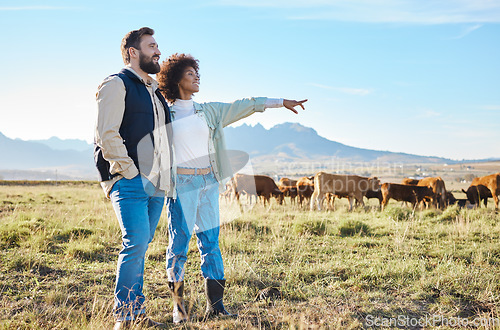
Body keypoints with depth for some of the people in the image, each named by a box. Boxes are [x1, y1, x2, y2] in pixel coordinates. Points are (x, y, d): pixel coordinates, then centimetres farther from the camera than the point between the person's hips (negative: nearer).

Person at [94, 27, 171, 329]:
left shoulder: (155, 89, 23)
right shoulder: (117, 84, -2)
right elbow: (106, 134, -11)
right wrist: (129, 171, -14)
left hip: (156, 184, 8)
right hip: (130, 181, -7)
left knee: (139, 247, 10)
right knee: (136, 243, -15)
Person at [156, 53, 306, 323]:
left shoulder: (208, 111, 14)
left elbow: (242, 106, 13)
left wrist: (281, 102, 13)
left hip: (208, 182, 5)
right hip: (182, 182, -4)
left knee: (211, 242, 4)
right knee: (179, 243, -3)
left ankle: (215, 305, 9)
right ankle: (178, 307, 7)